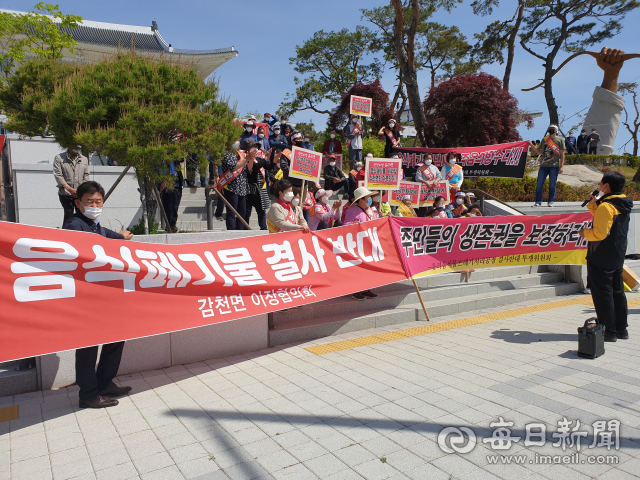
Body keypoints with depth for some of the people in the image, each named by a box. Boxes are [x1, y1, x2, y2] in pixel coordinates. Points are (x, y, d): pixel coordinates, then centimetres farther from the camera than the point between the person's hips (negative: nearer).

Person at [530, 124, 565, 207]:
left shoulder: (560, 140, 4)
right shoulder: (545, 139, 15)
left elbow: (562, 154, 1)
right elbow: (540, 152, 17)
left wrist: (562, 166, -6)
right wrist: (532, 145, 5)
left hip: (554, 166, -3)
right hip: (544, 165, 3)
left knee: (552, 185, 1)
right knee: (539, 184, -2)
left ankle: (551, 202, 11)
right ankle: (538, 201, 5)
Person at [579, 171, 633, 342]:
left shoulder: (606, 206, -19)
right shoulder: (623, 205, 10)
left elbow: (599, 233, -24)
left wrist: (585, 232, -6)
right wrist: (594, 205, 11)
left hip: (601, 258, -9)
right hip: (618, 257, 9)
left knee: (602, 293, -3)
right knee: (617, 292, 15)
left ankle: (609, 331, 2)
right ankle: (621, 329, 23)